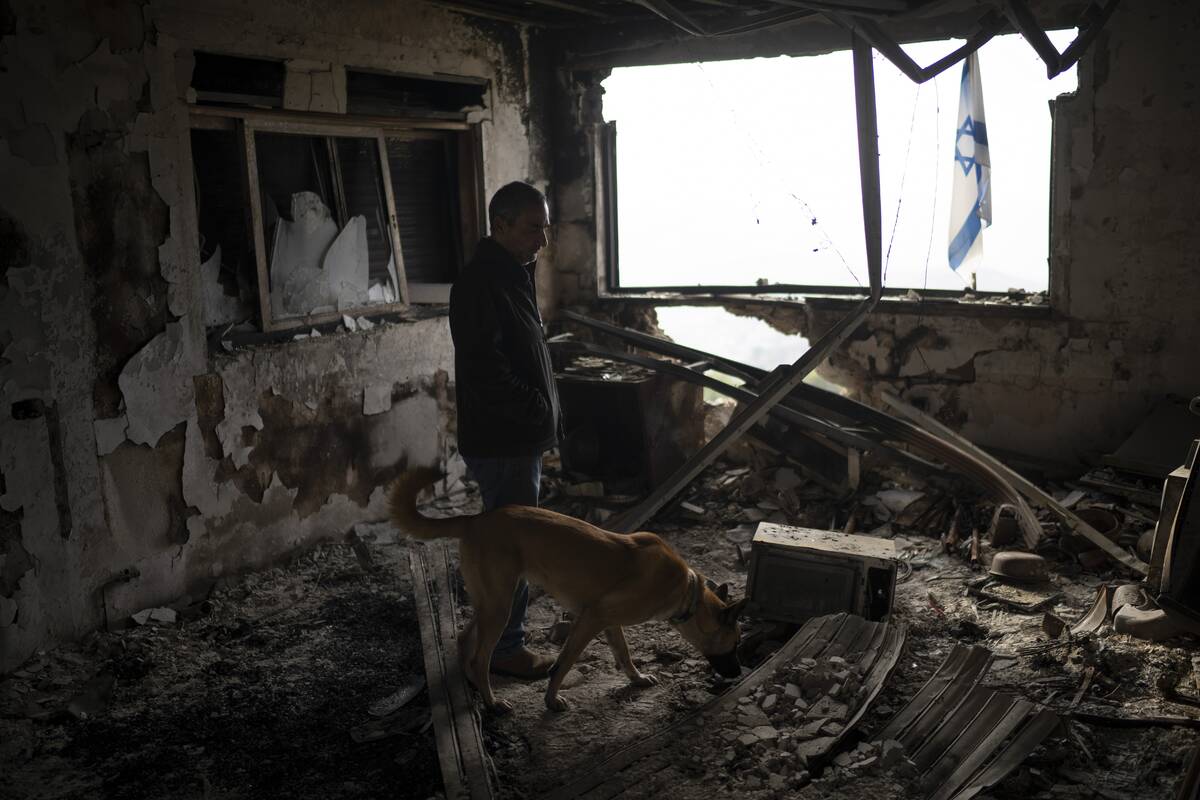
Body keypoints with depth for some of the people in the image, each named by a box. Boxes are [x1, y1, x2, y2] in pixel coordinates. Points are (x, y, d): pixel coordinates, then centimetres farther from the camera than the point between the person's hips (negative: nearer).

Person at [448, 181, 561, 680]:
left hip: (520, 440, 10)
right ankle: (504, 648, 13)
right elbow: (484, 369, -26)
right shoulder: (480, 283, -19)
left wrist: (545, 414, 13)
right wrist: (537, 408, -19)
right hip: (501, 443, -10)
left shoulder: (512, 276, 13)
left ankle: (496, 633, 32)